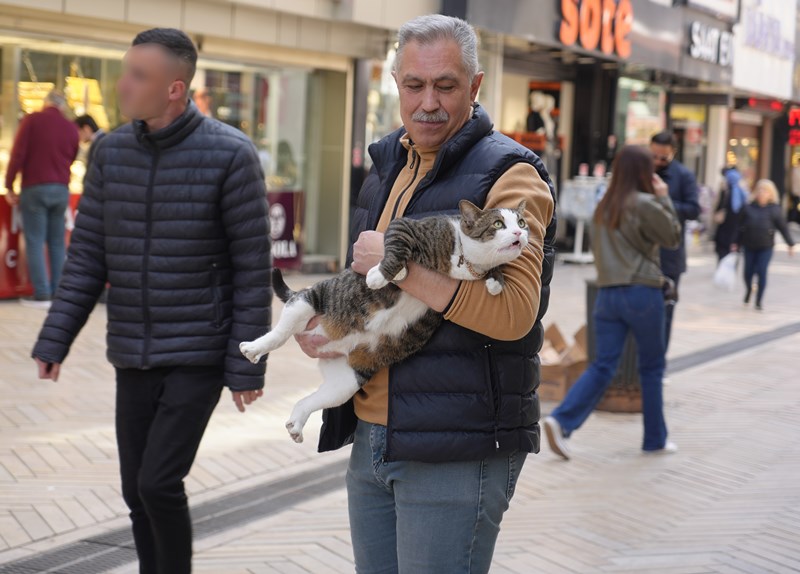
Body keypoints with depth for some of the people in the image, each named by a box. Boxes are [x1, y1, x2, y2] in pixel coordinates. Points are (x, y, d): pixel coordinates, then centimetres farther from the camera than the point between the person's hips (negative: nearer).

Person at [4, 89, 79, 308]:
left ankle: (42, 295, -7)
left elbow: (18, 154, -8)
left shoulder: (32, 120, -5)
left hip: (35, 188, -3)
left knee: (35, 242, -1)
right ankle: (58, 292, 9)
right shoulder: (71, 128, 4)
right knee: (57, 243, 10)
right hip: (61, 189, 4)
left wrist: (9, 186, -2)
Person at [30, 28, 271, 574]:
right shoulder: (113, 151, 1)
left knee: (159, 484, -11)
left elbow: (253, 267, -11)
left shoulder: (231, 155, -14)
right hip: (134, 356, 5)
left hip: (200, 355, -5)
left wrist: (247, 366, -11)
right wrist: (54, 341, -1)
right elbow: (88, 256, 5)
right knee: (138, 491, 9)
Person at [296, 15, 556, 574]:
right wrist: (319, 327, 6)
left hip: (457, 453, -8)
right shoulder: (387, 167, 15)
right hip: (370, 438, 8)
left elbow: (515, 312, -23)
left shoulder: (509, 175, -10)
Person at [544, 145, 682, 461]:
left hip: (607, 293, 5)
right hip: (642, 293, -5)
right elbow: (672, 237, 0)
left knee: (603, 366, 4)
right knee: (651, 367, 10)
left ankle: (561, 421, -14)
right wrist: (664, 198, 3)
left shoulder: (603, 206, 9)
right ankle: (655, 438, 19)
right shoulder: (645, 204, -11)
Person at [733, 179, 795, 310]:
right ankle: (748, 290, 41)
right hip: (749, 246, 2)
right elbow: (740, 227, 7)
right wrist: (736, 243, 6)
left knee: (762, 273, -7)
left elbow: (783, 228, 2)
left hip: (766, 247, -2)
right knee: (748, 272, 8)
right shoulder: (748, 208, 1)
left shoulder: (774, 209, -1)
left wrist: (790, 244, 2)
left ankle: (759, 302, 5)